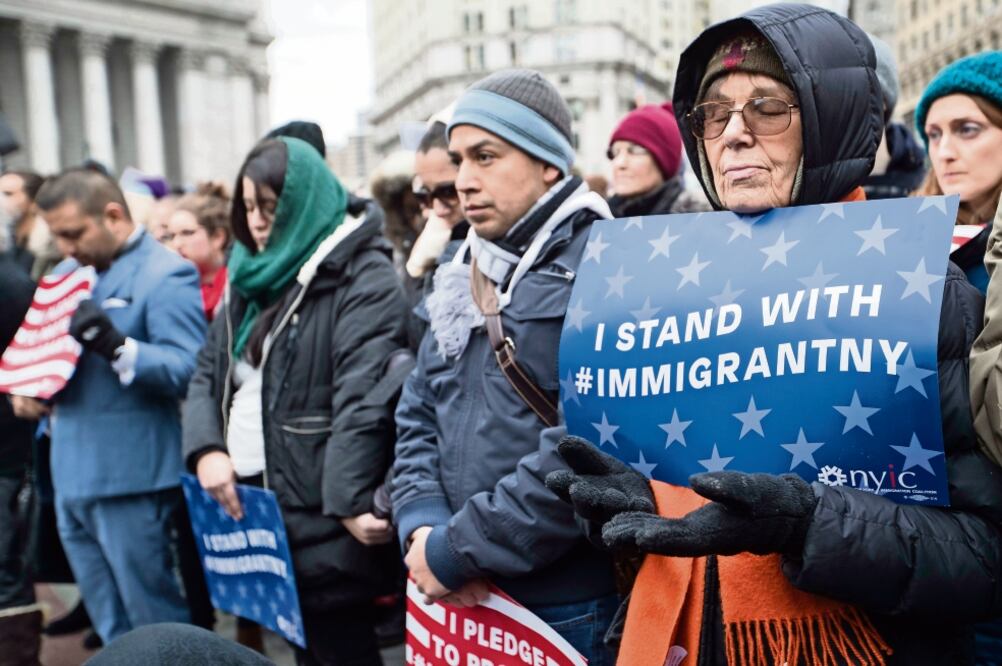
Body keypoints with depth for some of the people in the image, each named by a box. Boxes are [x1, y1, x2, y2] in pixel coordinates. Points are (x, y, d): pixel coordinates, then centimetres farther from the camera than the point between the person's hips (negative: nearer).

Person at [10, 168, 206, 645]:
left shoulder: (165, 276, -11)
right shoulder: (68, 272, 15)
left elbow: (191, 370, -19)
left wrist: (116, 346, -32)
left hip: (130, 479, -8)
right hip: (72, 475, 8)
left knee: (157, 625, 4)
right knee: (113, 630, 18)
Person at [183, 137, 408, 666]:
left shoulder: (364, 279, -11)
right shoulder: (249, 276, 14)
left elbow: (363, 399, -21)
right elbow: (208, 372, 13)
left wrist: (350, 500, -26)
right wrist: (206, 449, -4)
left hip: (320, 512, -7)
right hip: (247, 495, 8)